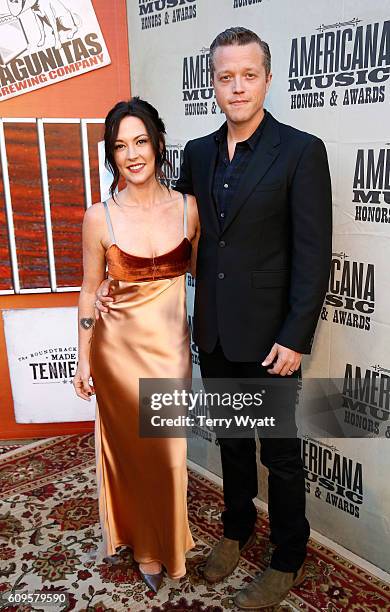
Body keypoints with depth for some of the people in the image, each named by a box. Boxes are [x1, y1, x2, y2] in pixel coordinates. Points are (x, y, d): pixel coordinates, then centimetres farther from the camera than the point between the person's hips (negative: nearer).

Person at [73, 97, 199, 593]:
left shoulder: (189, 209, -5)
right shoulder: (100, 218, -9)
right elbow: (89, 290, -1)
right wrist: (83, 360, 1)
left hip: (170, 346, 2)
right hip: (118, 346, -1)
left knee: (166, 448, 13)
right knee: (125, 444, 14)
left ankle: (159, 543, 41)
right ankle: (128, 530, 43)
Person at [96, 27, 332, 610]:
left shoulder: (301, 152, -11)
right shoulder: (198, 153, 6)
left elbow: (313, 255, -13)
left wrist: (294, 338, -16)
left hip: (268, 336, -5)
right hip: (213, 331, 5)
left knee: (280, 451, 11)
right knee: (232, 439, 21)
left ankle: (288, 561, 33)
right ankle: (237, 528, 44)